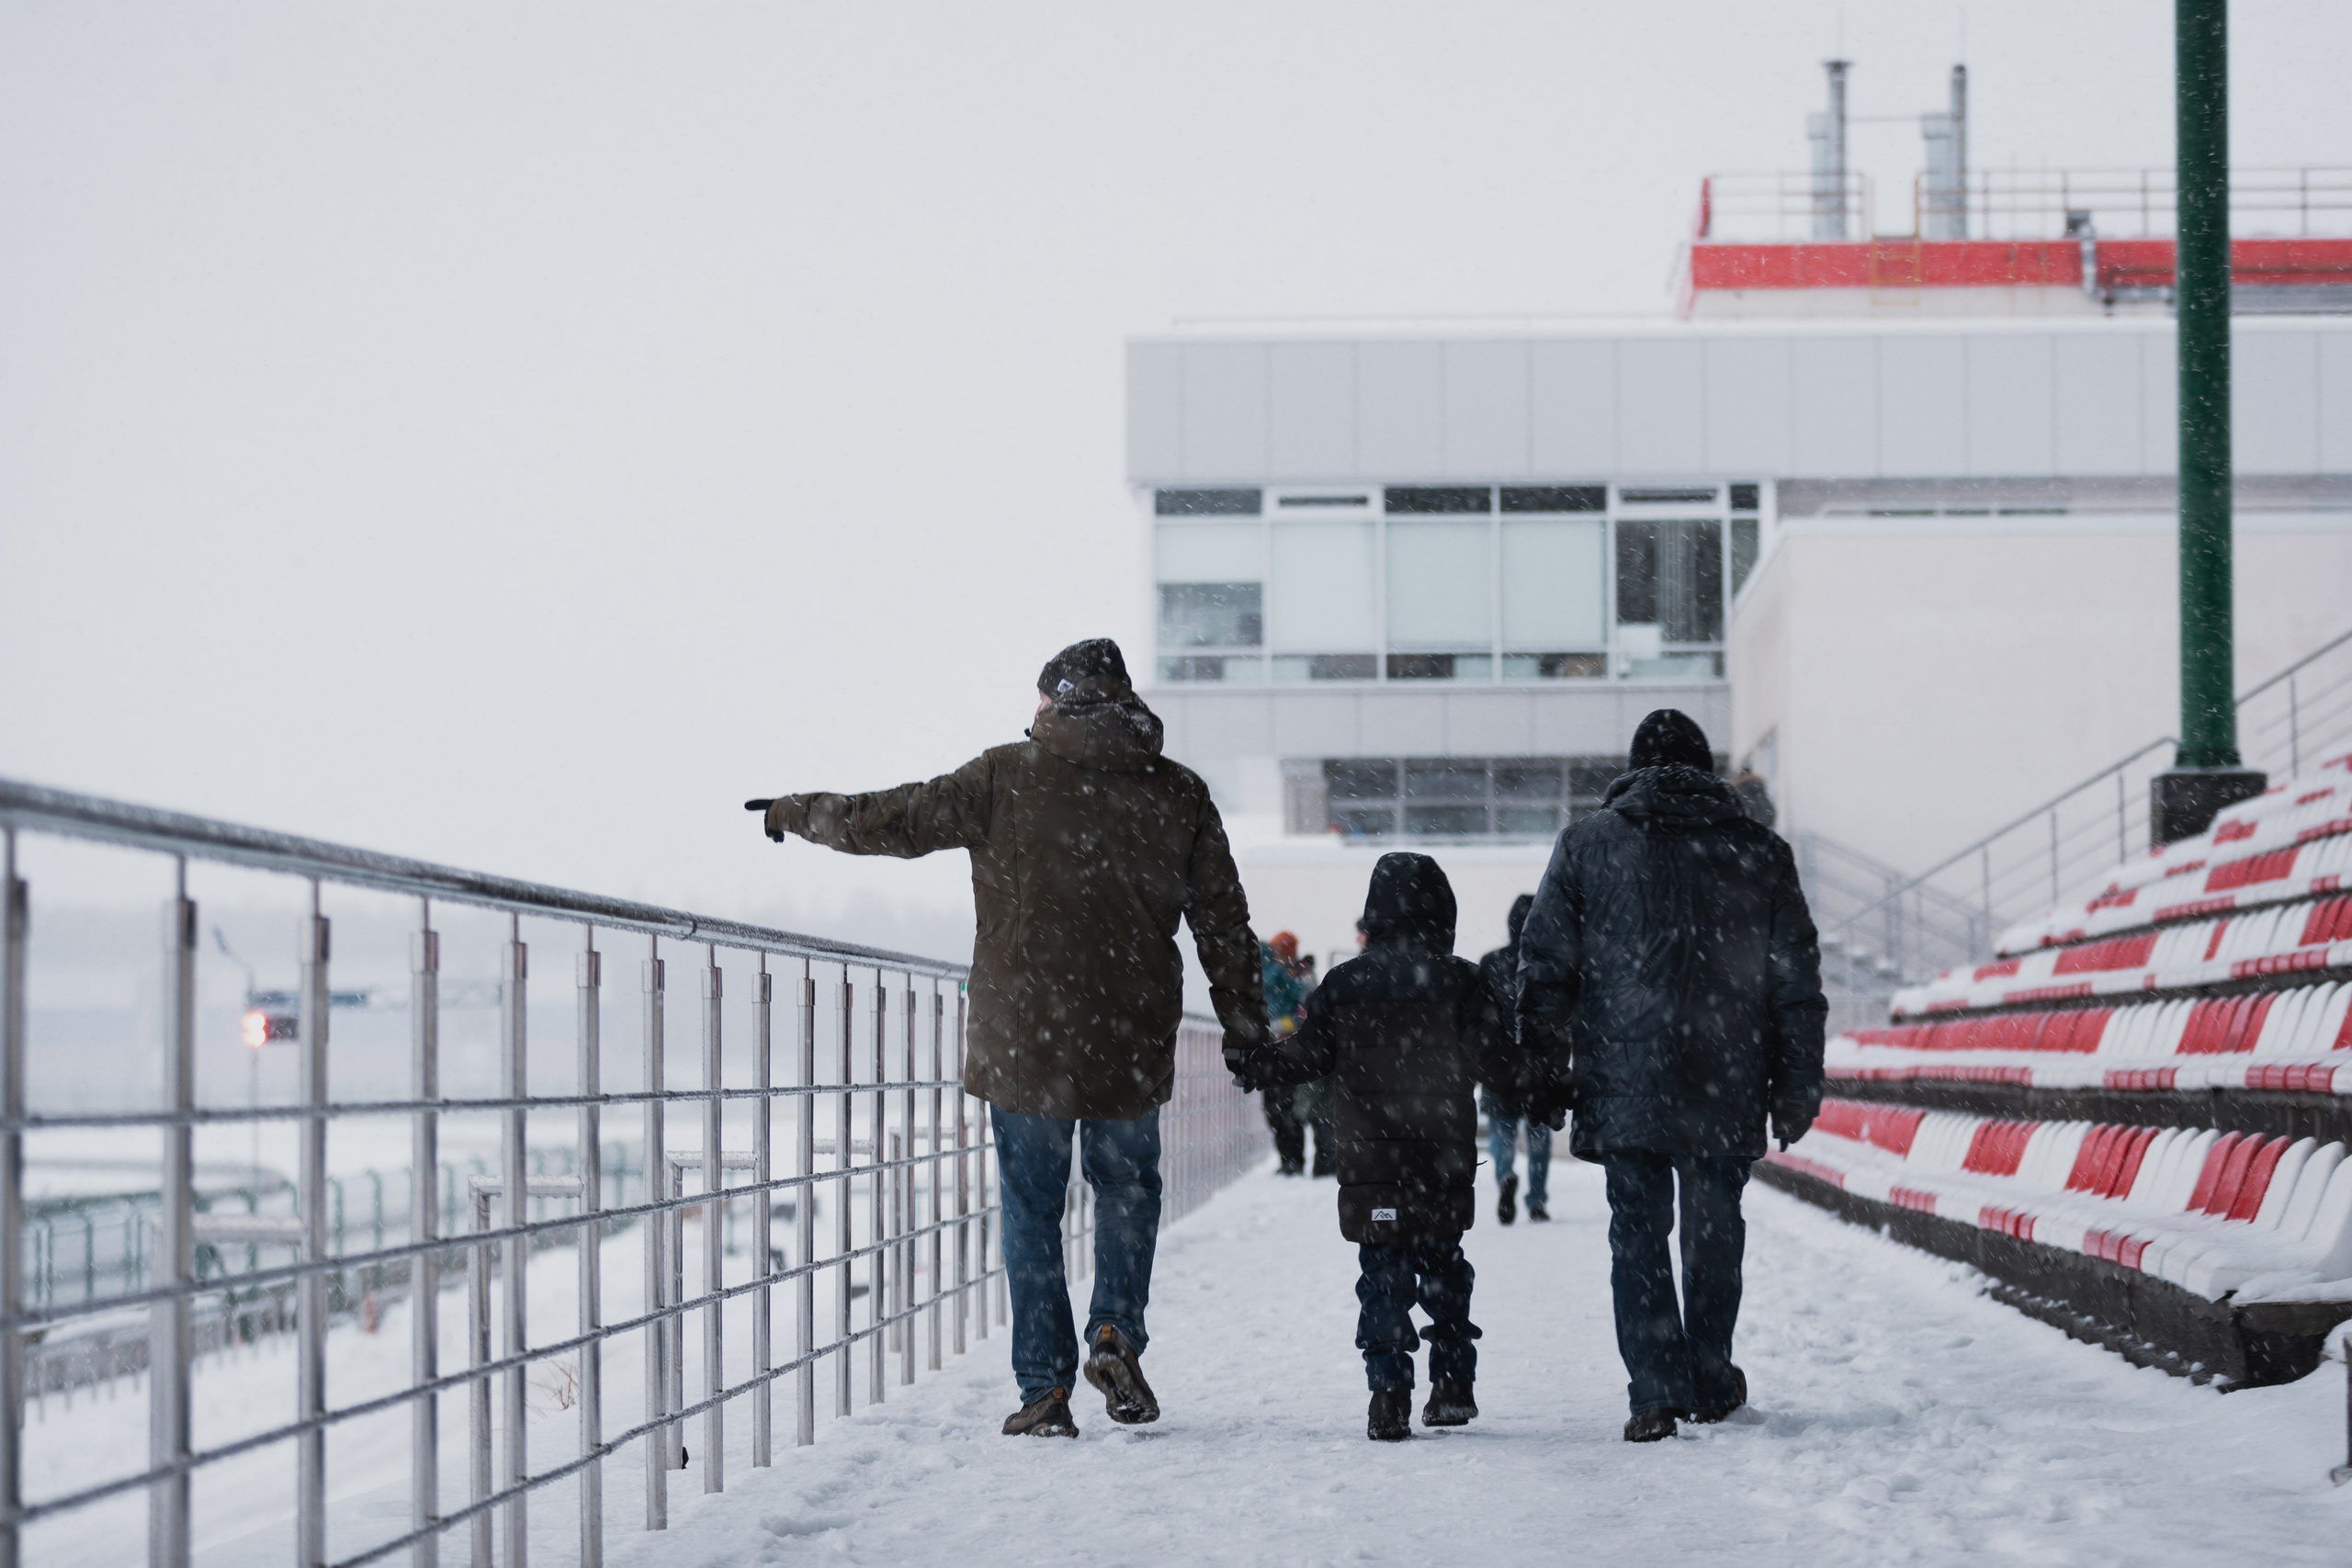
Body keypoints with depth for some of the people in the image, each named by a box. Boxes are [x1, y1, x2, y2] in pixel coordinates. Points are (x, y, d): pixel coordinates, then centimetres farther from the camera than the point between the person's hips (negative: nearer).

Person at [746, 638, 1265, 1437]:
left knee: (1032, 1210, 8)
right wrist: (1245, 1021, 17)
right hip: (1132, 1042, 2)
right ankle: (1116, 1333, 1)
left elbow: (892, 820, 2)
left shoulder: (1006, 778, -3)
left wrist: (796, 813, 18)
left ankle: (1045, 1388, 6)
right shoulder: (1178, 793, 4)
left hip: (1023, 1040, -2)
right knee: (1127, 1189, 21)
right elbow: (1223, 917, 8)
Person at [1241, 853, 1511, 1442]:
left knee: (1383, 1276, 2)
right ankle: (1453, 1385, 18)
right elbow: (1491, 1055, -7)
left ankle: (1389, 1395, -7)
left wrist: (1259, 1065, 21)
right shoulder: (1461, 981, -3)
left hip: (1371, 1165, -1)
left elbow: (1308, 1056, 3)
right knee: (1443, 1266, 17)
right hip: (1445, 1165, 1)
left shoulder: (1342, 985, -1)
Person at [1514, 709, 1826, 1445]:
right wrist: (1796, 1086, 13)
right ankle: (1709, 1382, 23)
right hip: (1726, 1091, 1)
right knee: (1714, 1231, 15)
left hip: (1624, 1086, -1)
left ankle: (1656, 1392, -5)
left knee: (1637, 1235, 2)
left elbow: (1546, 968, 3)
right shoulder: (1760, 852, 7)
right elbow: (1796, 979, 8)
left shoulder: (1586, 845, 4)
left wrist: (1542, 1072, 8)